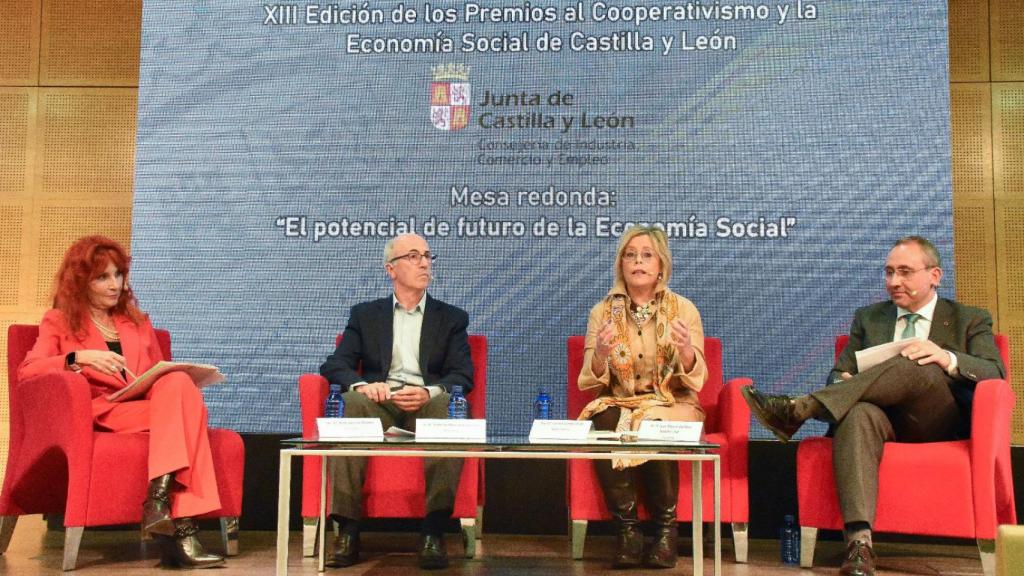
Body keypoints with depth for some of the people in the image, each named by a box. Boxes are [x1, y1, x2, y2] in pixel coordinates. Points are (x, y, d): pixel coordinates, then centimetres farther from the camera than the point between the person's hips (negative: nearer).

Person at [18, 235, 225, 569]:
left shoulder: (137, 321, 29)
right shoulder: (59, 321, 17)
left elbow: (162, 375, 25)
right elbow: (26, 372, 0)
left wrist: (178, 384, 0)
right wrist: (78, 358, -18)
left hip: (149, 405, 4)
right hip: (100, 413, -4)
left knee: (179, 384, -35)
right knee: (182, 408, -34)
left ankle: (160, 496, -43)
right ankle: (181, 530, -42)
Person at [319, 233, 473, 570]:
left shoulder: (452, 318, 18)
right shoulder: (365, 315, 20)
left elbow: (463, 376, 5)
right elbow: (335, 365, 8)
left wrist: (430, 392, -18)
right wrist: (362, 385, -17)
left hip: (428, 403, 0)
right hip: (378, 401, 1)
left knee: (449, 407, -35)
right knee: (352, 403, -34)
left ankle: (434, 530, -35)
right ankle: (347, 528, -32)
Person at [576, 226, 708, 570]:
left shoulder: (683, 310, 2)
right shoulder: (602, 312, 4)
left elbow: (695, 380, -6)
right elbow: (591, 382, -3)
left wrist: (687, 350, -27)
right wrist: (600, 354, -24)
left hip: (672, 405, -1)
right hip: (618, 403, 1)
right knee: (605, 428, -33)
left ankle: (666, 529, -14)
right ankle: (627, 530, -19)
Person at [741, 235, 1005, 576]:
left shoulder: (970, 321, 17)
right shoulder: (868, 317, 24)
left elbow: (995, 374, 1)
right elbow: (840, 373, 17)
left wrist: (946, 359, -20)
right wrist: (842, 382, -9)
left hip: (937, 422, -1)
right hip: (883, 415, 1)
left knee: (919, 367, -33)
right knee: (858, 412, -36)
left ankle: (798, 410, -40)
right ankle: (859, 542, -48)